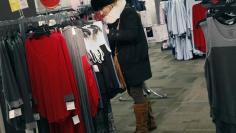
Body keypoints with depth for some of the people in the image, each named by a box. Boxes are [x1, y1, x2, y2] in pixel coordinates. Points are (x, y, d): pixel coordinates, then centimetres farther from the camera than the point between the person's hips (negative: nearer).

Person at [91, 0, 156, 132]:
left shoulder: (128, 12, -13)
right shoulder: (113, 17, 11)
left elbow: (131, 34, -24)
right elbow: (115, 41, 12)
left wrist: (109, 32, -23)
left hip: (135, 62, -8)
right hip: (127, 63, 8)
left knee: (137, 94, -1)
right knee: (137, 93, 15)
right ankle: (149, 122, 29)